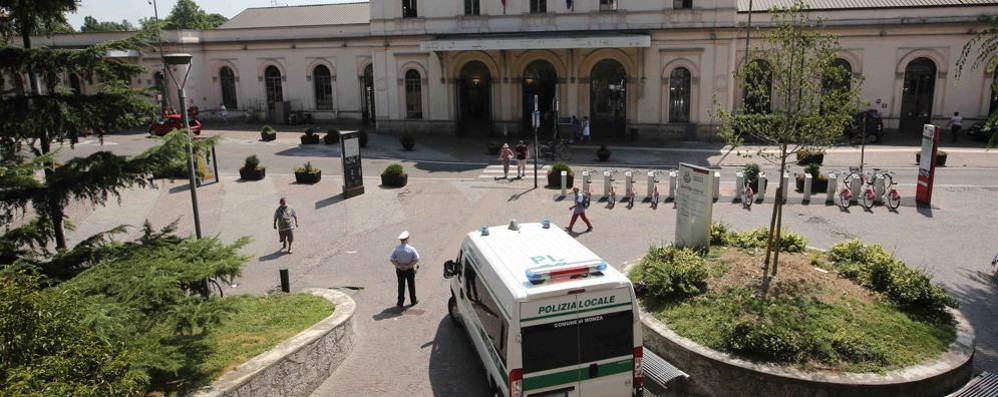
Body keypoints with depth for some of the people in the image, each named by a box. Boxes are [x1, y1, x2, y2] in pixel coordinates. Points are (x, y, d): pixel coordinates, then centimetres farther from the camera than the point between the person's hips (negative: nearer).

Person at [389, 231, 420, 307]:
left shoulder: (396, 248, -10)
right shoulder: (411, 249, -15)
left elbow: (391, 259, -9)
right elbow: (416, 259, -17)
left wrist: (398, 266, -10)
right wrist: (409, 266, -13)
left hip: (399, 270, 1)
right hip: (410, 269, -1)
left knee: (401, 286, 11)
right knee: (411, 285, 14)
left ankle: (400, 302, 15)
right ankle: (413, 301, 27)